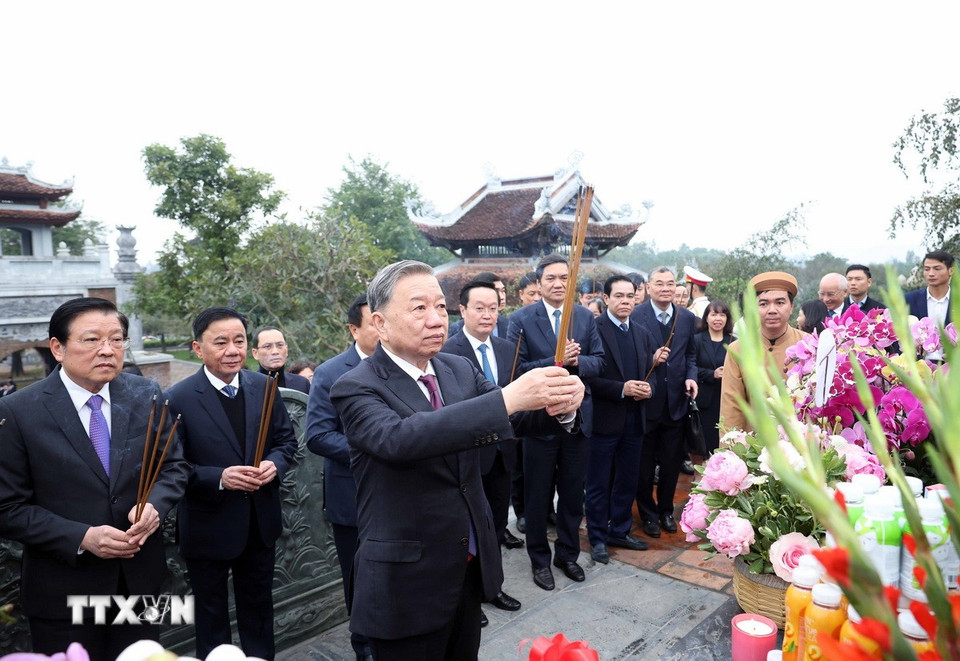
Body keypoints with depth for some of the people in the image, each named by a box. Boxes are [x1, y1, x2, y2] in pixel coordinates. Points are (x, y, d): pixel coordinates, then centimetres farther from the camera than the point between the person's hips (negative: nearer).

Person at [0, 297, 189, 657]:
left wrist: (154, 505, -17)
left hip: (142, 577, 3)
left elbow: (174, 465, 3)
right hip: (63, 591, -3)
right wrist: (82, 538, -21)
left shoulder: (147, 395, -4)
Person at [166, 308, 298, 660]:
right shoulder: (178, 399, -15)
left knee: (258, 605, 24)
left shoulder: (264, 386, -4)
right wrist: (219, 478, -28)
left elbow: (286, 439, 4)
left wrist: (274, 463, -16)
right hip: (209, 528, -3)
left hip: (260, 523, 4)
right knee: (211, 613, 20)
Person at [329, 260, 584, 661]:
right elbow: (398, 439, -35)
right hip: (407, 580, -6)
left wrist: (560, 407, -29)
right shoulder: (356, 388, -16)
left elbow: (516, 417, -6)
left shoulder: (460, 370, 2)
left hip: (471, 567, 6)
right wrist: (507, 398, -42)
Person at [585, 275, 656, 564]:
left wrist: (648, 388, -6)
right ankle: (598, 538, 21)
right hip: (604, 419, -6)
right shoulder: (593, 330, -11)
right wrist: (622, 389, -21)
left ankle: (619, 531, 33)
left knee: (628, 481, 16)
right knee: (599, 484, 7)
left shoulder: (643, 334, 11)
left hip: (634, 419, 6)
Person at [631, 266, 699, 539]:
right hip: (646, 401, -4)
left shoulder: (687, 318, 3)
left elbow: (690, 354, 12)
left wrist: (691, 377, -5)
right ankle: (648, 514, 31)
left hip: (675, 401, 4)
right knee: (644, 463, 12)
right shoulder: (635, 316, -12)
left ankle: (666, 509, 37)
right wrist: (651, 360, -25)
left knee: (672, 461, 16)